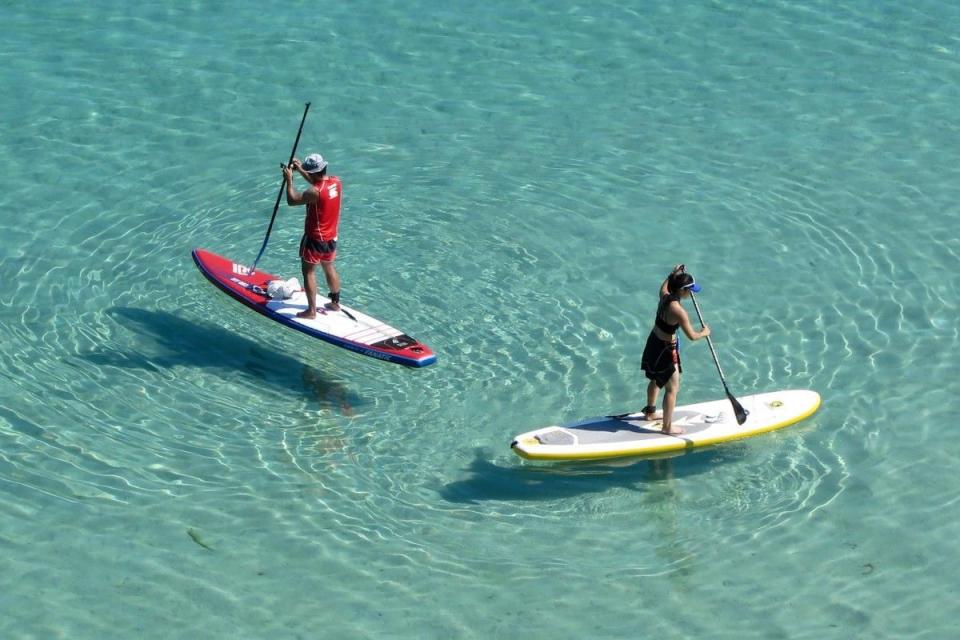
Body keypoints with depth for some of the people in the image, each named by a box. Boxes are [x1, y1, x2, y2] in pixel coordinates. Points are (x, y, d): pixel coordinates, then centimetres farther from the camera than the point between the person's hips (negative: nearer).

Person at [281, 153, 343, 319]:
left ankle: (311, 310, 7)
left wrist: (289, 180, -6)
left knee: (309, 272, 5)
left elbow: (292, 200, -16)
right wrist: (300, 170, 11)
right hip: (331, 237, 7)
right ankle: (335, 303, 34)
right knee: (328, 267, 23)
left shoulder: (315, 192, -29)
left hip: (315, 239, -7)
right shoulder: (336, 182, -7)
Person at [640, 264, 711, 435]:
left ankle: (650, 412, 49)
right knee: (672, 388, 6)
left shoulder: (664, 297, -7)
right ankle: (667, 426, 16)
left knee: (656, 380, 30)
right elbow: (692, 336, -24)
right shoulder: (678, 311, -31)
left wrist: (673, 274, 25)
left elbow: (663, 287, 21)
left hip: (654, 342, 9)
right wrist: (704, 332, -6)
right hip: (665, 350, -9)